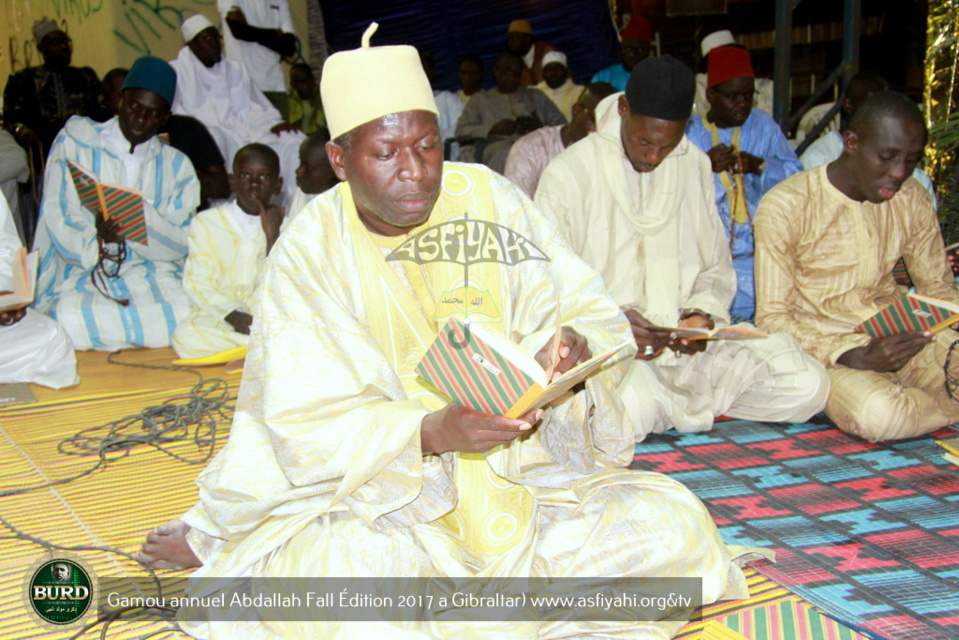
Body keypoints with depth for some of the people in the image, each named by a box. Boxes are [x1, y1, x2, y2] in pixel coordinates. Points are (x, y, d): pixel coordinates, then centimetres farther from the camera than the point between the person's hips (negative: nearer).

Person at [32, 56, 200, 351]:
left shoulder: (176, 165, 14)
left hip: (152, 276, 2)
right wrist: (96, 236, -22)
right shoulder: (75, 141, 8)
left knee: (182, 315, -31)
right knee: (72, 321, -34)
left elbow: (181, 242, 1)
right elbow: (59, 222, -1)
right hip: (82, 275, -1)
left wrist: (140, 216, -19)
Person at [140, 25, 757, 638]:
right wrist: (433, 432, -32)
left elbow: (593, 313, -1)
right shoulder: (309, 252, -10)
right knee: (351, 564, -36)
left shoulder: (488, 198, -3)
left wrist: (574, 348, -26)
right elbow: (308, 427, -15)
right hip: (382, 492, -4)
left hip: (520, 469, 4)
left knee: (676, 524, -15)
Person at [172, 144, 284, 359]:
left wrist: (272, 235, -11)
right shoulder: (206, 222, 5)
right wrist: (233, 315, -18)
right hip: (216, 318, 1)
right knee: (186, 336, -32)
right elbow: (197, 283, -2)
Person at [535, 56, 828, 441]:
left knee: (807, 386, -15)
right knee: (629, 408, -40)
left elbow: (717, 269, 14)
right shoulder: (568, 174, -5)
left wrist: (703, 315, -8)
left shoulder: (695, 166, 12)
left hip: (684, 345, 6)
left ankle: (667, 404, 1)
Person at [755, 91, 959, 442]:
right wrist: (855, 357, -27)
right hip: (824, 346, -4)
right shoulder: (785, 206, -12)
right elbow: (772, 317, -12)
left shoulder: (913, 200, 6)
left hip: (900, 334, 4)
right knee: (879, 413, -35)